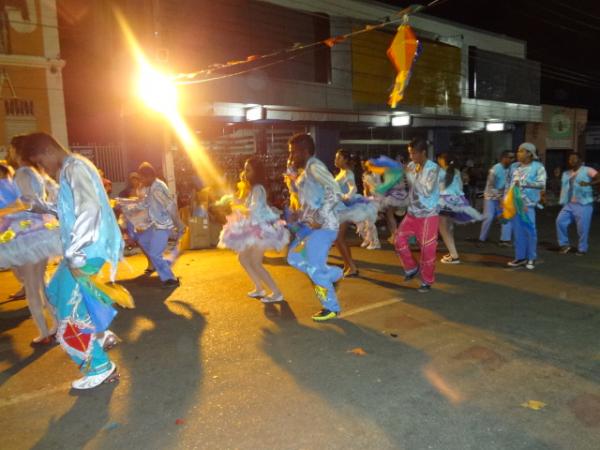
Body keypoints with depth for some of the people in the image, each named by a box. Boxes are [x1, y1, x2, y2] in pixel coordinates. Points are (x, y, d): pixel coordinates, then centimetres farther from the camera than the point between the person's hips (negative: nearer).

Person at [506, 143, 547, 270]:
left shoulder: (538, 167, -2)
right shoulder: (514, 166, 13)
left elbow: (542, 184, -14)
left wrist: (523, 183, -21)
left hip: (528, 203, -5)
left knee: (530, 230, -2)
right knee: (518, 231, 8)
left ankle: (531, 258, 10)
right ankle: (520, 257, 17)